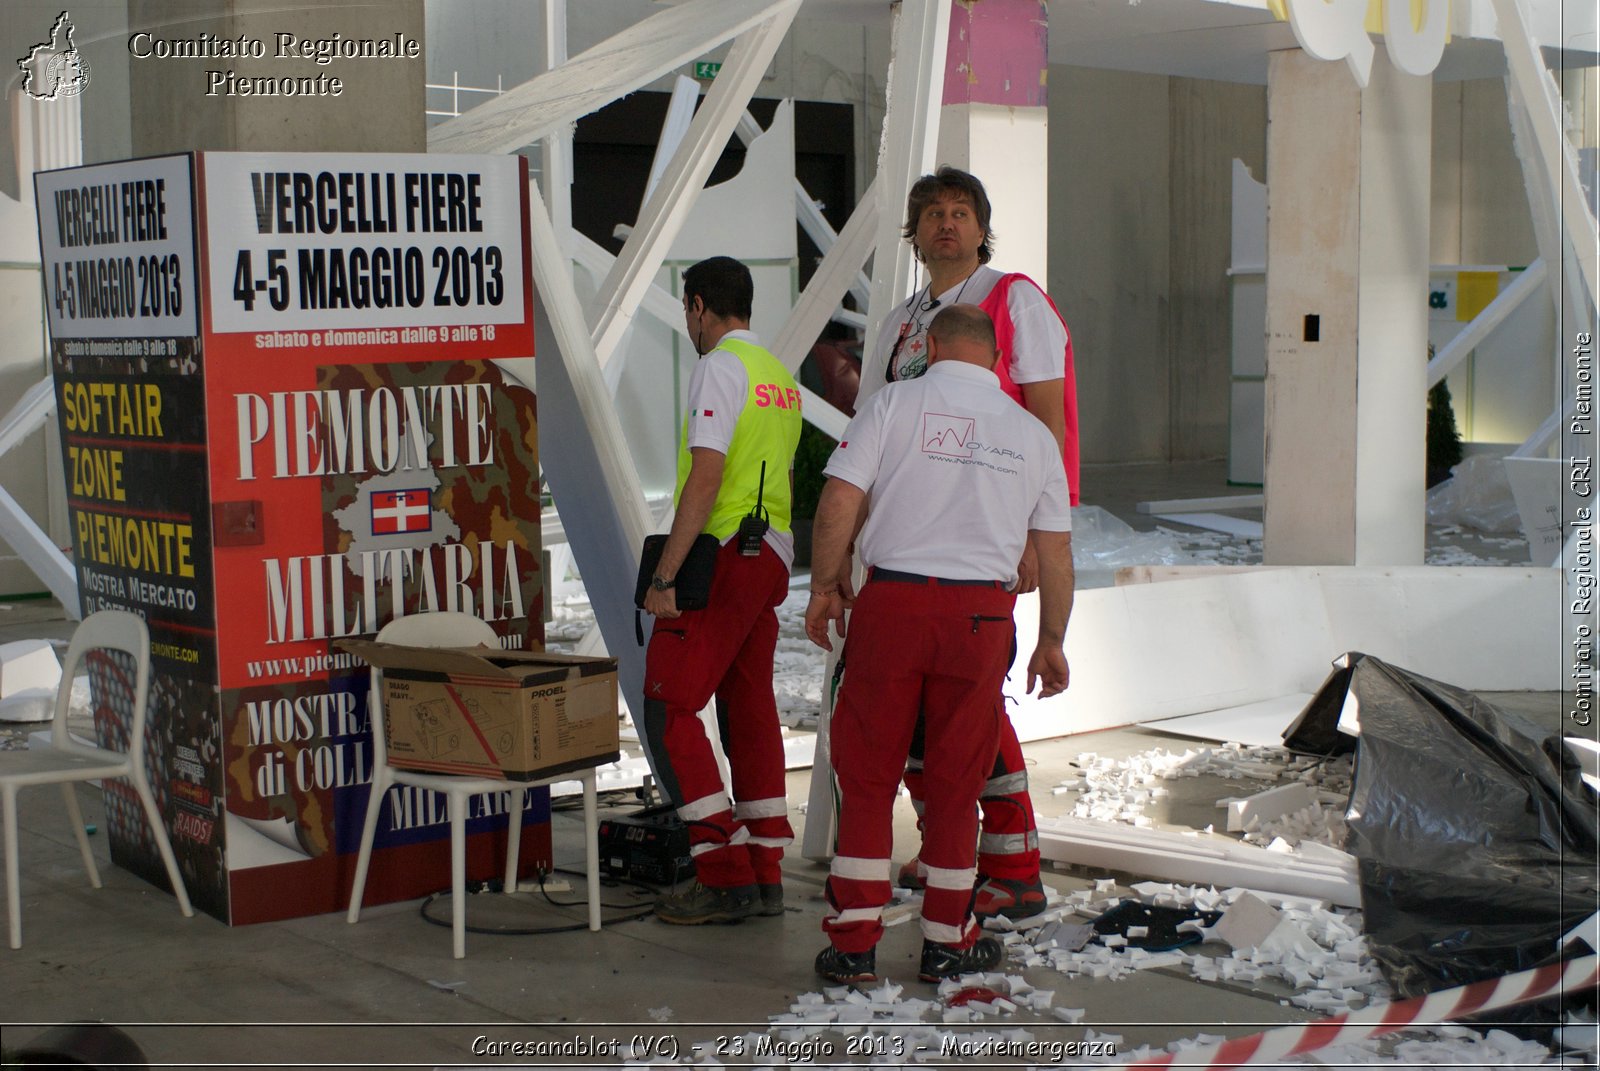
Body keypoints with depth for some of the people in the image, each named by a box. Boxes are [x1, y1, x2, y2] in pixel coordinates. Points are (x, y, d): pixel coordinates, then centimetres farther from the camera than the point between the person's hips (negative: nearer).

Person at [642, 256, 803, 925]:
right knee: (749, 708, 12)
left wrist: (664, 575, -19)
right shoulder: (780, 375, 17)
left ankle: (725, 879, -8)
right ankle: (765, 878, 15)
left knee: (669, 709, -6)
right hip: (772, 555, 9)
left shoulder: (719, 368, -10)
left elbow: (706, 477, -19)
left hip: (723, 553, -9)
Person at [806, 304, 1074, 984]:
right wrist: (1051, 641, 22)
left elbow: (838, 506, -6)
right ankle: (948, 943, 19)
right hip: (982, 615, 2)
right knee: (955, 784, 11)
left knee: (866, 777, 7)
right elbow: (1055, 551, 12)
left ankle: (853, 945, 9)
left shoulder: (895, 403, 1)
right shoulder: (1032, 433, 11)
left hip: (892, 602, -2)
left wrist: (827, 586, 6)